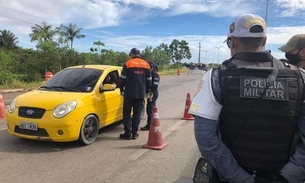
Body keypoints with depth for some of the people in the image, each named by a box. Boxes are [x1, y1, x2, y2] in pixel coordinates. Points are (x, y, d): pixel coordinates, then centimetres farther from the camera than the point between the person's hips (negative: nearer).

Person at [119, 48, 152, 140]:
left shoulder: (128, 63, -5)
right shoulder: (146, 64, 8)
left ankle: (128, 133, 5)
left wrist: (121, 89, 10)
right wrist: (146, 91, 22)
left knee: (127, 113, 6)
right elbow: (149, 80, 13)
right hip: (141, 94, 4)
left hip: (129, 93, -3)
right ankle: (134, 133, 11)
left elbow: (122, 78, -4)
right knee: (137, 113, 9)